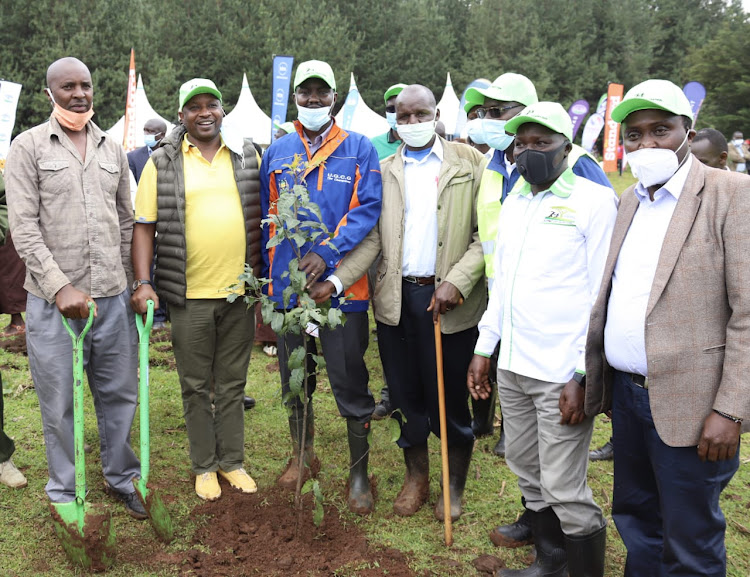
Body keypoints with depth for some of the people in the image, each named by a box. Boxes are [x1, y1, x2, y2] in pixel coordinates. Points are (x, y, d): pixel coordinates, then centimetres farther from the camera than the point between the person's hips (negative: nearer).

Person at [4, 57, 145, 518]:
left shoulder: (113, 149, 12)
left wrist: (134, 282, 10)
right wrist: (59, 287, -15)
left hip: (113, 296, 4)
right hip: (53, 300, -3)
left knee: (120, 394, 12)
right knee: (59, 403, 7)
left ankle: (122, 478, 31)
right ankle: (66, 492, 24)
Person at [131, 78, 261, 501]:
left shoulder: (247, 156, 7)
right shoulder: (162, 164, 1)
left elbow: (263, 218, 12)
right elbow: (144, 226, 0)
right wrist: (143, 283, -8)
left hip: (241, 290, 2)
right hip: (190, 294, -1)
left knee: (233, 384, 13)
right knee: (196, 386, 10)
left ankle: (232, 461, 28)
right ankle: (204, 466, 25)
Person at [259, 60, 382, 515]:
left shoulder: (359, 149, 0)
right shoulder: (277, 153, 10)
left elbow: (368, 209, -8)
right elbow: (266, 218, 14)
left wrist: (328, 254, -19)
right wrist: (263, 275, 10)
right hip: (288, 282, 4)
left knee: (350, 381, 0)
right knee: (293, 377, 16)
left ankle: (360, 472, 16)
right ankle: (303, 453, 37)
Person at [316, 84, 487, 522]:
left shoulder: (470, 163, 1)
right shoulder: (384, 172, 10)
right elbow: (372, 239, 5)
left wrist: (457, 282, -16)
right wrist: (336, 282, -8)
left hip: (448, 300, -3)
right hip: (396, 299, 3)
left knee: (449, 396, 6)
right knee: (406, 394, 12)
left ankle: (455, 486, 26)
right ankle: (416, 477, 32)